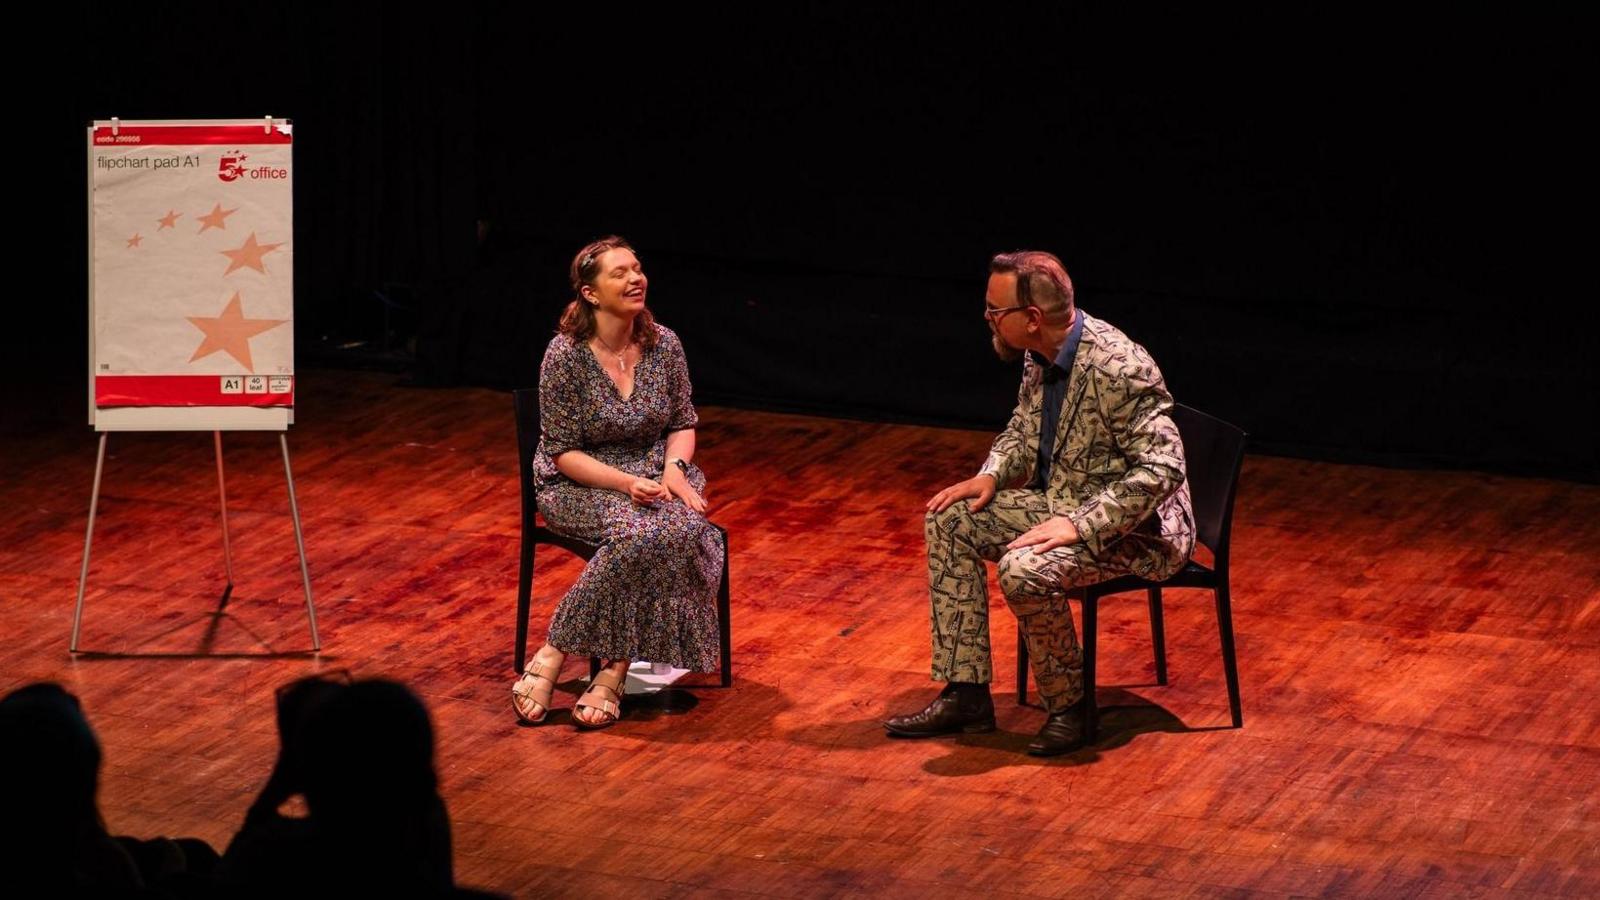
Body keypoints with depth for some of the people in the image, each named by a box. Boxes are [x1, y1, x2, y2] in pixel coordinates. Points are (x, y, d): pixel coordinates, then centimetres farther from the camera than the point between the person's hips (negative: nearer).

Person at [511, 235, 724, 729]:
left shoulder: (664, 345, 0)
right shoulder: (566, 355, -13)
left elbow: (683, 424, 11)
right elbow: (563, 452, -11)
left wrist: (674, 468, -10)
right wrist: (627, 483, -24)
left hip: (657, 473, 4)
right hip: (582, 484, -4)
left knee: (681, 529, -31)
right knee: (639, 532, -35)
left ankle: (612, 672, -28)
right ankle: (550, 659, -25)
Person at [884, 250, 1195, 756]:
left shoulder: (1118, 369, -27)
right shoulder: (1039, 356, 1)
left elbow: (1162, 467, -29)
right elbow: (1024, 428, 19)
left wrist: (1079, 525, -31)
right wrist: (991, 475, 0)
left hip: (1134, 527, -9)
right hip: (1063, 504, 10)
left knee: (1024, 570, -32)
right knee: (949, 522, 1)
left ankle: (1067, 708, -9)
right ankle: (966, 694, 3)